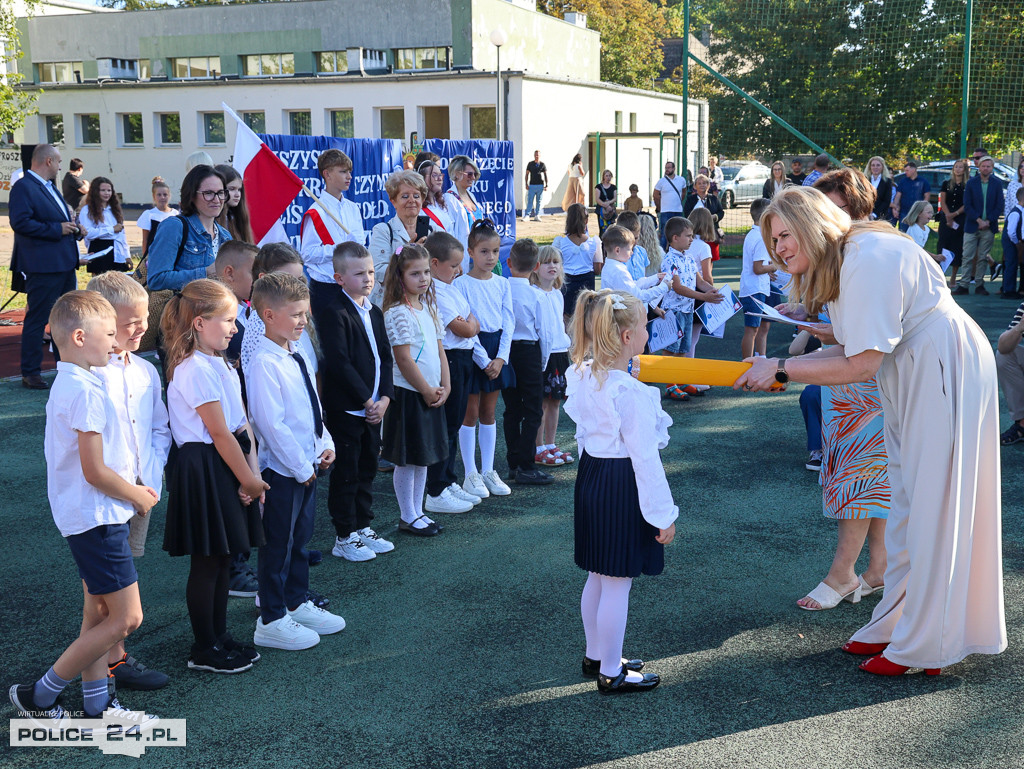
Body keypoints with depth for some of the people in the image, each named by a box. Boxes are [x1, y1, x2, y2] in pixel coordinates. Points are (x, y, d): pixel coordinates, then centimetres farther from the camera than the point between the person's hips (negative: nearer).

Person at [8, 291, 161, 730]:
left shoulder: (66, 385, 10)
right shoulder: (86, 393, -21)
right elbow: (95, 471, -22)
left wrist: (131, 487, 11)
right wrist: (137, 496, -6)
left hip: (84, 517, 10)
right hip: (98, 518, -10)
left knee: (98, 615, 15)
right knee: (126, 618, -4)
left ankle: (98, 707, 24)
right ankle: (39, 696, 6)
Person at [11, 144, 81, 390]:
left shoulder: (50, 187, 19)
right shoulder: (23, 187, -11)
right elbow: (20, 222, -22)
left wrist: (71, 224, 9)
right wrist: (57, 229, -19)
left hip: (65, 264, 10)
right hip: (43, 266, -10)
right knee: (37, 319, -3)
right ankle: (30, 373, 3)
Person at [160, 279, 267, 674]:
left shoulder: (219, 363, 12)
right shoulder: (196, 370, -19)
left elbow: (242, 423, 8)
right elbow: (220, 433, -19)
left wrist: (253, 471, 0)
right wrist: (248, 478, -11)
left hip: (228, 467, 10)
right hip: (204, 469, -10)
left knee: (224, 557, 17)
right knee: (206, 563, 2)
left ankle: (220, 637, 29)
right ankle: (204, 649, 15)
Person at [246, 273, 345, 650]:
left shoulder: (299, 355, 8)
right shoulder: (265, 363, -21)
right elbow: (271, 424, -23)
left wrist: (325, 444, 4)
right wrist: (300, 467, -19)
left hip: (307, 465, 9)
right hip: (283, 469, -9)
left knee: (300, 538, 21)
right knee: (278, 545, 3)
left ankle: (298, 604, 36)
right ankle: (271, 622, 16)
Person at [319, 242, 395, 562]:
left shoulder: (374, 312, 12)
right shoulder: (336, 314, -14)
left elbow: (385, 357, 11)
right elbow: (339, 364, -20)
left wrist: (384, 397, -2)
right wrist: (367, 400, -16)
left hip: (373, 407, 8)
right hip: (345, 409, -8)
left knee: (367, 470, 16)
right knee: (346, 474, 1)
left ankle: (362, 527, 28)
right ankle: (344, 538, 11)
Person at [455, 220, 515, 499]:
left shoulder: (502, 283, 8)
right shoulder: (462, 283, -8)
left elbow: (508, 322, 5)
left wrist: (500, 358, -7)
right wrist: (484, 360, -15)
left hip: (497, 351, 5)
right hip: (472, 350, -5)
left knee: (488, 413, 11)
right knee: (470, 413, 1)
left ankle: (488, 471, 18)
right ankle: (471, 475, 8)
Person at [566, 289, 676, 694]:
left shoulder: (582, 377, 0)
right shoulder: (631, 393, -25)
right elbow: (644, 456, -21)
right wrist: (663, 513, -14)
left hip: (591, 476, 9)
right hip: (623, 487, -9)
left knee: (597, 577, 21)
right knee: (618, 583, 4)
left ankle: (595, 655, 37)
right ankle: (611, 672, 17)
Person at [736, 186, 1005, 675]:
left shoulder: (869, 259, -24)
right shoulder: (834, 266, 9)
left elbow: (861, 365, -24)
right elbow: (852, 347, 8)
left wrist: (781, 370, -18)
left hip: (945, 372, -10)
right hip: (909, 377, 10)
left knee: (932, 507, -4)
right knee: (906, 503, 13)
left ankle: (923, 645, 6)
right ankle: (897, 622, 24)